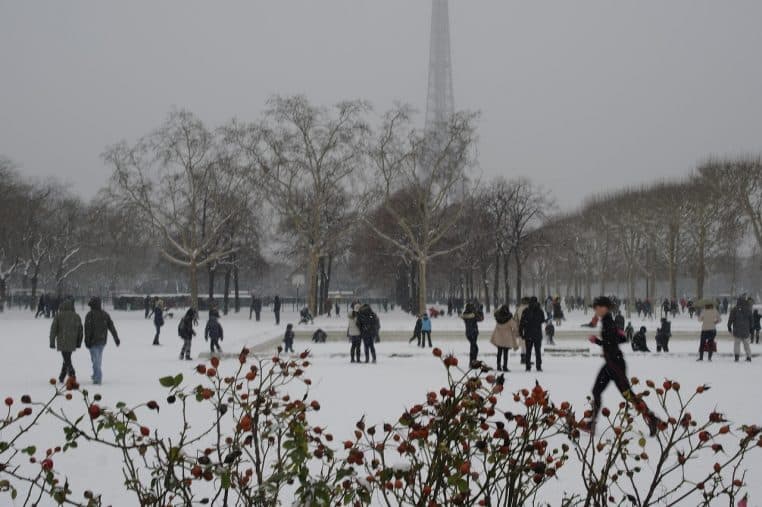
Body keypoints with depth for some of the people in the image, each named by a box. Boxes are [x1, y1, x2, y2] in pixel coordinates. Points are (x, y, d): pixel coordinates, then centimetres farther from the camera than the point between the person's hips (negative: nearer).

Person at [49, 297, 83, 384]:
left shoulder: (58, 316, -4)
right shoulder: (76, 316, 6)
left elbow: (53, 329, -6)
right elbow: (80, 331, 11)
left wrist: (52, 342, 0)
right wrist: (78, 343, 20)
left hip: (62, 342, -4)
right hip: (72, 343, 4)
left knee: (67, 360, -5)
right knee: (67, 359, 18)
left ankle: (72, 376, -21)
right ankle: (62, 377, 26)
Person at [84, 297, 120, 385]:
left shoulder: (90, 315, -11)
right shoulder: (105, 314, 6)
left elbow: (87, 329, -16)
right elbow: (111, 327, 6)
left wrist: (87, 341, -15)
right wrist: (116, 338, 8)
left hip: (93, 341, -5)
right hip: (102, 341, 5)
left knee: (95, 359, -4)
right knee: (99, 358, 20)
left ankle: (98, 378, -11)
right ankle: (96, 375, 30)